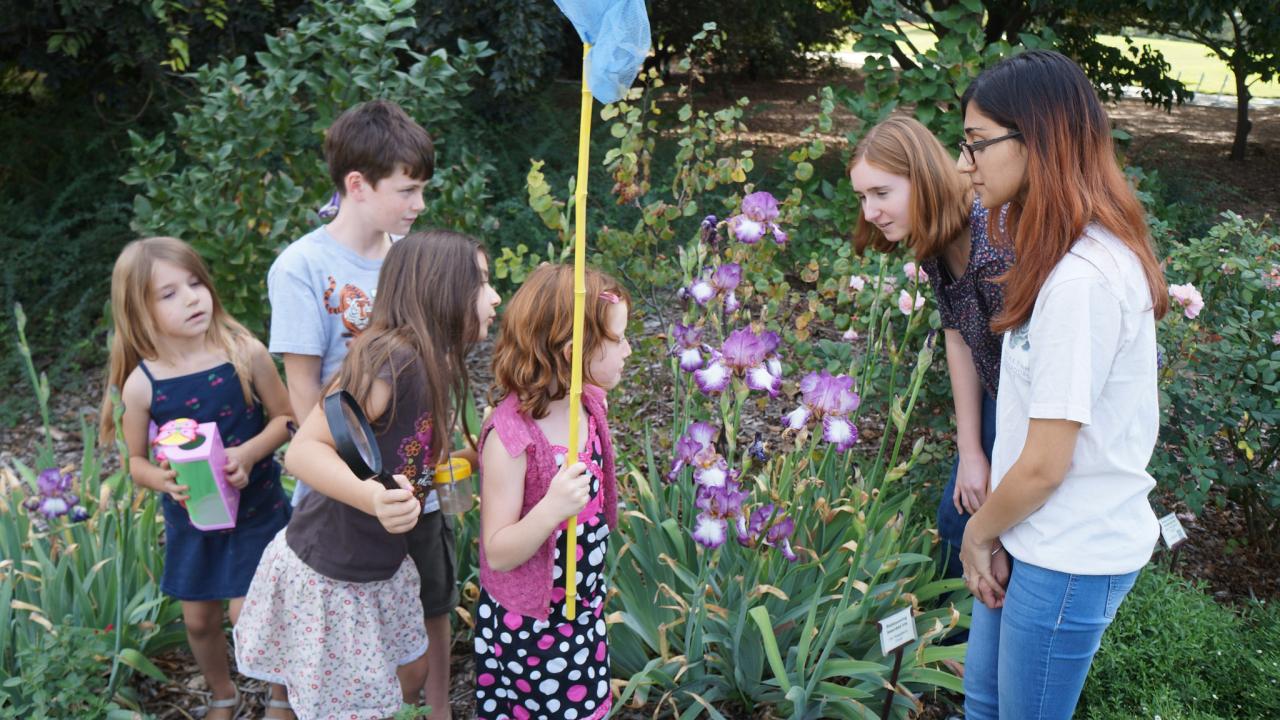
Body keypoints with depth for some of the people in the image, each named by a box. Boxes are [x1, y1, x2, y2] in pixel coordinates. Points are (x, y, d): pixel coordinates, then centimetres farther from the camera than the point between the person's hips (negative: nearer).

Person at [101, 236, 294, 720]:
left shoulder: (245, 353, -17)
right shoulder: (142, 384, -13)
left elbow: (285, 417, -6)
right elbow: (137, 462, 0)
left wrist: (249, 453, -22)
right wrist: (164, 480, -21)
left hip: (255, 508, -2)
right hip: (190, 516, 2)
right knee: (199, 620, 16)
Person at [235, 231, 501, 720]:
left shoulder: (434, 365, 1)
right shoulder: (390, 358, -26)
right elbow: (304, 450, -31)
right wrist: (372, 498, -46)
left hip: (381, 567, 9)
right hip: (326, 573, -9)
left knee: (411, 674, 20)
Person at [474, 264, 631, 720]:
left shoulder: (588, 405, -5)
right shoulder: (511, 434, -28)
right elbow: (499, 553, -26)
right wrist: (551, 509, -38)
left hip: (584, 611, 7)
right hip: (529, 627, -7)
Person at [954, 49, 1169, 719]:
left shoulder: (1080, 280, -28)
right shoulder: (1093, 253, 3)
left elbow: (1044, 466, -22)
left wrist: (980, 533, -5)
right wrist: (990, 529, 2)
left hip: (1071, 558, -9)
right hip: (1038, 538, 9)